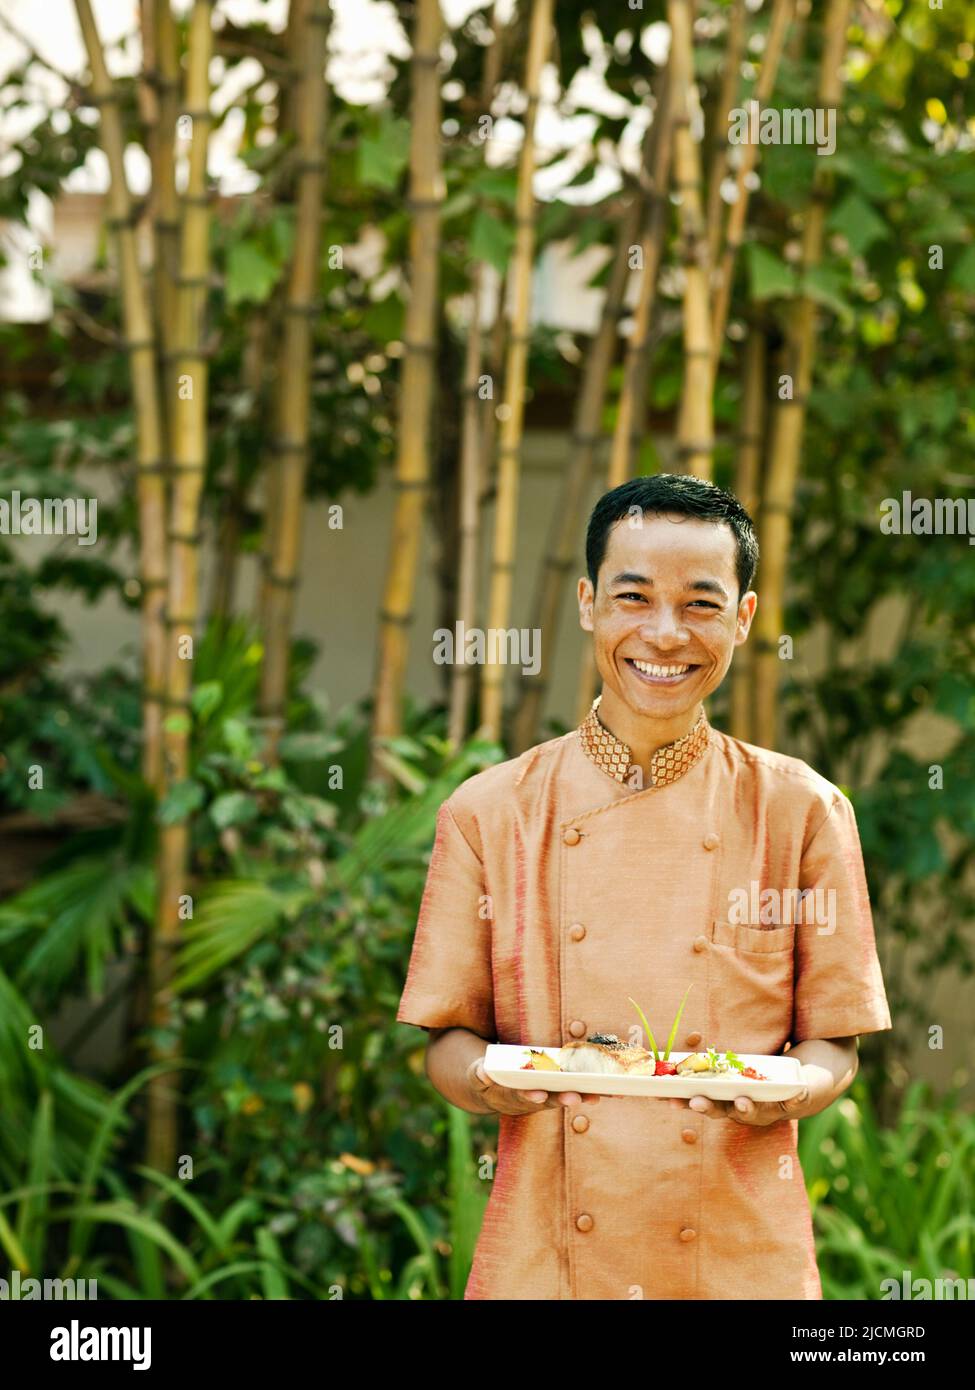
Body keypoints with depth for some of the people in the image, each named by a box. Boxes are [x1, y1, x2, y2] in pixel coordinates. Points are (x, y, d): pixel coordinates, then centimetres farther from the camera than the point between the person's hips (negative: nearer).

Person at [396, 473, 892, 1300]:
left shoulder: (802, 810, 0)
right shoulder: (488, 813, 1)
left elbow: (834, 1045, 3)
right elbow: (447, 1039, 5)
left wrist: (787, 1091, -18)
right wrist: (485, 1078, -17)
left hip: (740, 1258, 0)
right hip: (542, 1256, 0)